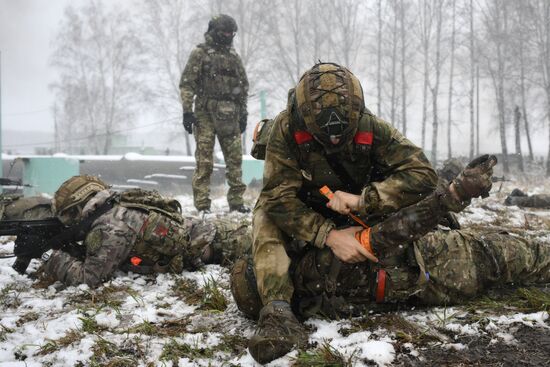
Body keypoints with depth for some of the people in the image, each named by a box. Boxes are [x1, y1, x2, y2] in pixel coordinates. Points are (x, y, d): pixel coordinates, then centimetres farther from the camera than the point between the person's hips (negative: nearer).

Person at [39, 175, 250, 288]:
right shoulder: (116, 208, 3)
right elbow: (96, 254, 20)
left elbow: (91, 278, -24)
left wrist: (55, 260, -13)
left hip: (198, 248, -8)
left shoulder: (110, 227, -25)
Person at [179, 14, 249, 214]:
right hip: (206, 114, -5)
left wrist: (243, 114, 15)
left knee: (235, 159, 5)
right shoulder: (200, 53, 0)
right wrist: (187, 111, -12)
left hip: (229, 115, 5)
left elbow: (243, 86, 20)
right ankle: (202, 205, 0)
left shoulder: (234, 56, 16)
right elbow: (187, 83, -4)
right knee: (204, 160, -4)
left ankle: (236, 201, 13)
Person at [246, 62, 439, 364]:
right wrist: (328, 235, -44)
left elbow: (423, 174, -30)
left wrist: (363, 200, -41)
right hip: (305, 220, -1)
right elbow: (279, 196, -31)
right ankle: (278, 310, -46)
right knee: (266, 215, -30)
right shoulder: (286, 129, -28)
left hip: (358, 219, 2)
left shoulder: (372, 129, -24)